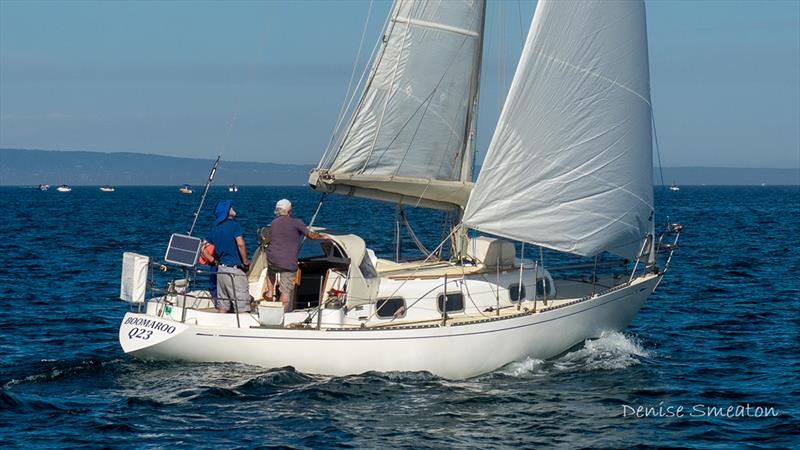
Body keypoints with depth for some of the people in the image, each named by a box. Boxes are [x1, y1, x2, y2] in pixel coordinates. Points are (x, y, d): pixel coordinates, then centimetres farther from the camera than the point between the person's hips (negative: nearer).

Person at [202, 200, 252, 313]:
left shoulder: (216, 229, 11)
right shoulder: (234, 225, -10)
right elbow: (240, 244, -21)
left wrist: (213, 260, 14)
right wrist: (246, 262, -10)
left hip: (221, 270, 7)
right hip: (235, 270, -7)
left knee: (223, 306, 11)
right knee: (242, 308, -5)